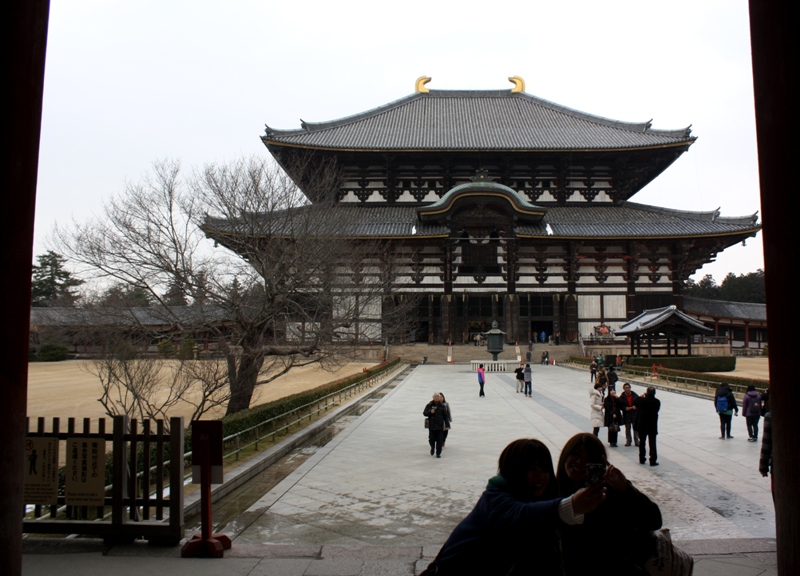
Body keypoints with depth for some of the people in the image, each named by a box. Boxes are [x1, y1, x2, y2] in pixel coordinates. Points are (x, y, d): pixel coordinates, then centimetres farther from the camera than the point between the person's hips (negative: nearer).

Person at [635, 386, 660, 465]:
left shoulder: (642, 400, -15)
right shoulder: (657, 402, -13)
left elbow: (636, 401, 5)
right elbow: (657, 410, 2)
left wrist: (641, 396, 19)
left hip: (642, 424, 1)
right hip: (653, 425, -1)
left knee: (642, 442, 15)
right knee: (652, 443, 4)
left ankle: (642, 459, 22)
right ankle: (653, 460, 3)